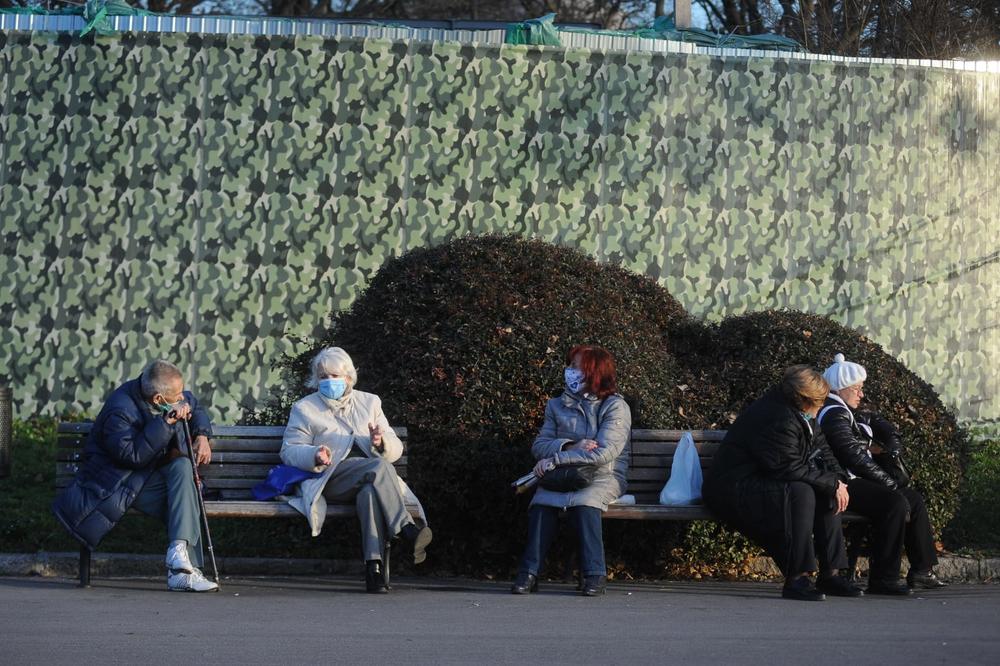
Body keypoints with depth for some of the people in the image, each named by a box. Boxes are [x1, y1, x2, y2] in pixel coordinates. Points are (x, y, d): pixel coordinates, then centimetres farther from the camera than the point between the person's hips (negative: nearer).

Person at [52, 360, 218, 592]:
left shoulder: (176, 398, -1)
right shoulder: (119, 411, -25)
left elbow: (195, 407, 21)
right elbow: (132, 455, -33)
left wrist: (202, 436, 3)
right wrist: (166, 423, -35)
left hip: (149, 475, 7)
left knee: (182, 466, -26)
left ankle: (179, 552, -34)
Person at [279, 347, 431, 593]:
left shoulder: (370, 402, 24)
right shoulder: (304, 409, 18)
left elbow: (395, 450, 18)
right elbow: (289, 451, 7)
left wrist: (381, 442, -7)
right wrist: (315, 456, -15)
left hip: (373, 477, 2)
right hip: (331, 479, -2)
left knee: (370, 491, -37)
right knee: (379, 468, -33)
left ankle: (373, 566, -46)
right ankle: (406, 529, -41)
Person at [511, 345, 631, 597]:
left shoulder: (615, 407, -4)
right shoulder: (557, 406, 13)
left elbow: (604, 453, -17)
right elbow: (539, 445, 4)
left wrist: (555, 460, -19)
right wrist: (570, 447, -17)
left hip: (604, 476, -3)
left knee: (584, 501, -36)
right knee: (542, 500, -29)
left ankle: (595, 574, -30)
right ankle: (529, 573, -29)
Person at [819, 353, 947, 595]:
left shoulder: (843, 412, 20)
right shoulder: (834, 415, -15)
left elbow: (877, 421, 37)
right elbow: (855, 458, -22)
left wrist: (892, 445, 20)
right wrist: (889, 482, -17)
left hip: (856, 482, 12)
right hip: (845, 486, -12)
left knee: (913, 499, 10)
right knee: (895, 502, -28)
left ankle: (921, 571, 9)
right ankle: (882, 579, -27)